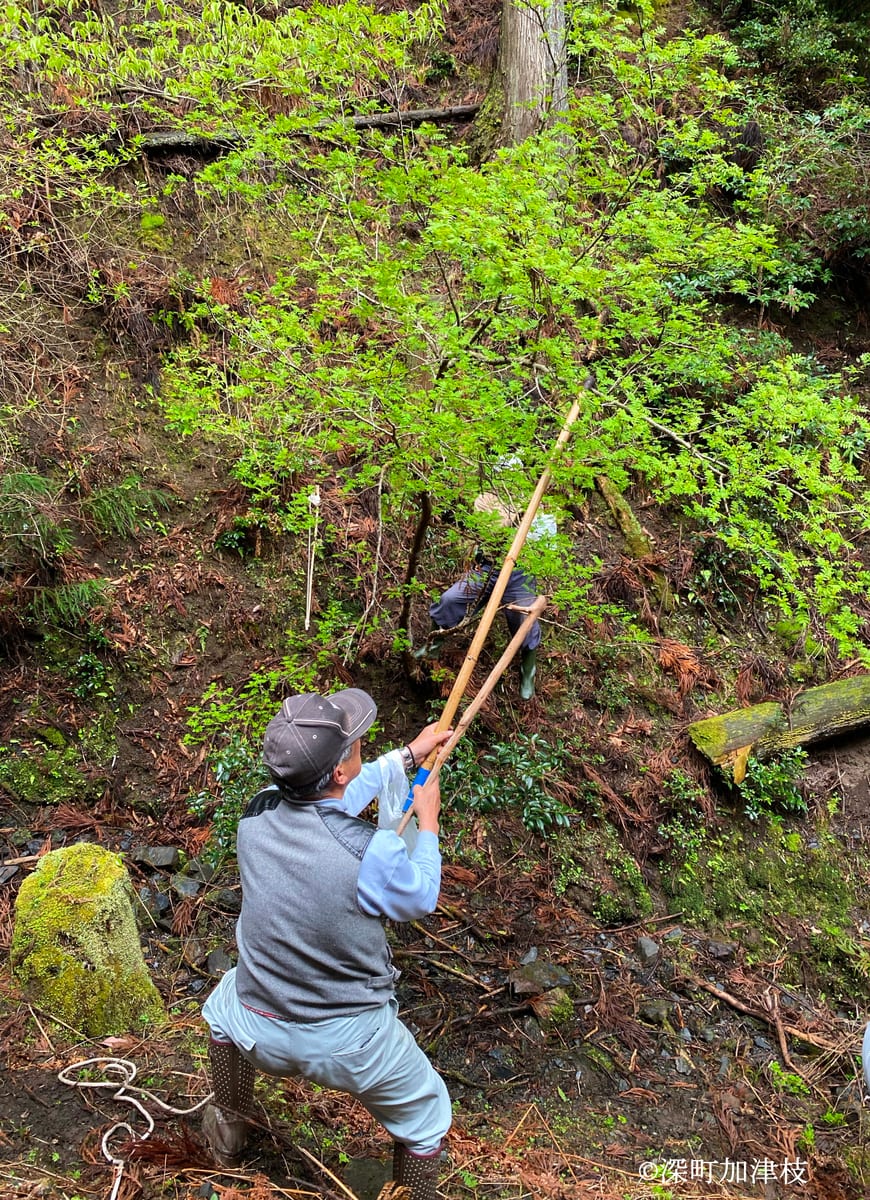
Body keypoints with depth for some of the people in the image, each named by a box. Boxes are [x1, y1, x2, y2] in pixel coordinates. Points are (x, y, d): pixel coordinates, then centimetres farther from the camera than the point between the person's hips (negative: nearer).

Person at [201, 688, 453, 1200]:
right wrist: (427, 823, 7)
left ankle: (229, 1132, 57)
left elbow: (330, 801, 6)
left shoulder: (258, 812, -14)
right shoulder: (372, 851, -30)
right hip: (350, 1043, -4)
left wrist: (408, 755, 15)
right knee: (425, 1118, 24)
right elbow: (420, 901, -8)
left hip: (259, 1031, 5)